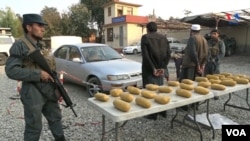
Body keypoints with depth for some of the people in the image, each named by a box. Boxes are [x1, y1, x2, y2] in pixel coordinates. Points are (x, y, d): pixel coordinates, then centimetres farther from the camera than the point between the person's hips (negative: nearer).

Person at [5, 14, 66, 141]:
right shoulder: (19, 45, -10)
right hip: (33, 94, -7)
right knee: (34, 127, 6)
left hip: (49, 92, 7)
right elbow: (11, 70, -19)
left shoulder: (40, 46, 13)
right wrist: (39, 74, -21)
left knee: (56, 119, 18)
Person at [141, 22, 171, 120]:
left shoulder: (145, 37, -6)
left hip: (149, 69, -5)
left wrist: (153, 68, -14)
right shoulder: (163, 38, 9)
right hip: (160, 68, 6)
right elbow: (168, 54, 1)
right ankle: (162, 111, 26)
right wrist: (163, 67, -3)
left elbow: (145, 55, -16)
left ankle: (152, 113, 7)